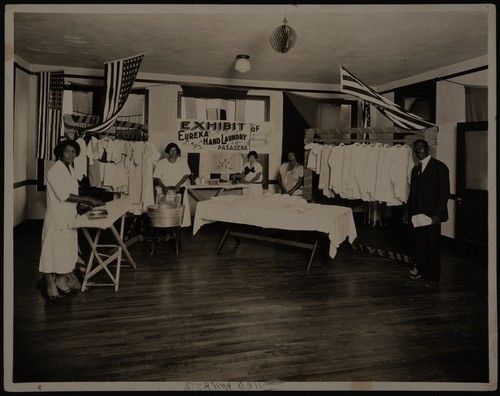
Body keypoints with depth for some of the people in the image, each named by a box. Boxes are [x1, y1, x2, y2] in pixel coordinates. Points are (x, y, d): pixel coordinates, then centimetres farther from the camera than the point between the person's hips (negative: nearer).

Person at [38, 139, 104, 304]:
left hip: (69, 218, 9)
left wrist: (89, 204, 5)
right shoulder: (54, 171, -15)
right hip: (56, 218, -8)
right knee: (53, 252, 3)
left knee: (67, 250, 15)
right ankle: (51, 288, 15)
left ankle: (61, 282, 30)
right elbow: (64, 196, -22)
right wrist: (88, 199, -20)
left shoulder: (70, 169, 11)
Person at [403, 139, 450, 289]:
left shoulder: (439, 167, -6)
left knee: (432, 245, 0)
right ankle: (422, 271, 25)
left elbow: (444, 192, -11)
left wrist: (437, 214, -17)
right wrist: (407, 211, 14)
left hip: (432, 214, -6)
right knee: (419, 243, 10)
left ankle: (433, 277, 11)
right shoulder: (416, 168, 15)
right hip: (417, 213, 6)